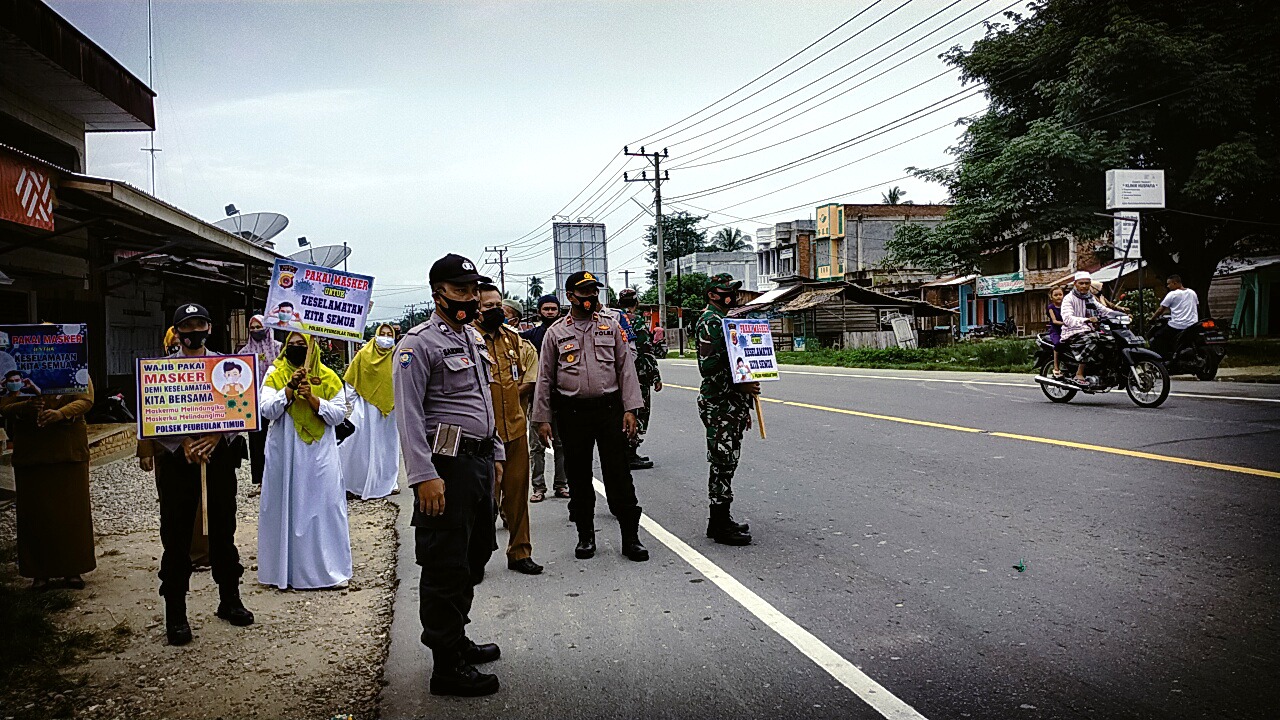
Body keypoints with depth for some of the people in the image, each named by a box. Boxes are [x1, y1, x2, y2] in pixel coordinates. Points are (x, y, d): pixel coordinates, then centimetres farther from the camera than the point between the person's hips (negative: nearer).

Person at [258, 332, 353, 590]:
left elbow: (339, 414, -2)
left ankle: (328, 566, 10)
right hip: (285, 454, 0)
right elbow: (267, 410, -7)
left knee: (323, 506, 1)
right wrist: (290, 388, -17)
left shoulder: (328, 377, 4)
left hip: (319, 454, 0)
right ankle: (287, 567, 13)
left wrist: (312, 398, -14)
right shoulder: (275, 376, 5)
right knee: (286, 507, 3)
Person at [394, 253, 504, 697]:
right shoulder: (420, 343, -10)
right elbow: (409, 414, -17)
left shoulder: (474, 339, 17)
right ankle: (446, 666, 6)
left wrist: (496, 454, 20)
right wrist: (424, 476, -24)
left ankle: (457, 640, 32)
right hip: (447, 465, -9)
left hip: (480, 461, 9)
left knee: (474, 558, 17)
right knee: (446, 566, -3)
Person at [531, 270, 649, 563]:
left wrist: (630, 409, -3)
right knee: (578, 476, 8)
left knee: (619, 473, 0)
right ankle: (585, 536, 21)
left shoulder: (611, 326, 7)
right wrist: (542, 418, 3)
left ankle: (630, 536, 7)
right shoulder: (555, 332, 5)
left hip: (609, 408, 0)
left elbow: (626, 368, 5)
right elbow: (545, 377, 7)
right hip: (572, 413, 0)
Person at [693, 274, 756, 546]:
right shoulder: (709, 322, -13)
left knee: (726, 463, 14)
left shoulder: (724, 320, 20)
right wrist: (739, 386, -24)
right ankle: (720, 526, 0)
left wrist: (744, 407, 24)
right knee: (722, 464, -6)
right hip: (718, 405, -10)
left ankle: (722, 519, 22)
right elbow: (708, 367, -22)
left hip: (732, 406, 10)